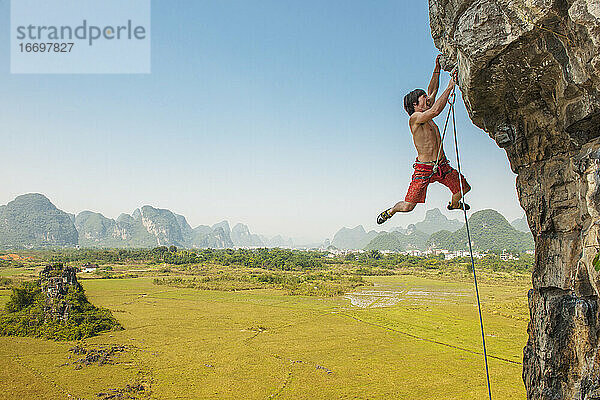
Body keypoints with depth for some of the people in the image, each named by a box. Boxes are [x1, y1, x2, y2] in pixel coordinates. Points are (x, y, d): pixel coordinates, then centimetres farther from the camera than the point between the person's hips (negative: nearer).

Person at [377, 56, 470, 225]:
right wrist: (450, 87, -21)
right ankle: (391, 211, 24)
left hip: (442, 166, 8)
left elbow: (432, 90, 20)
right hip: (424, 169, -8)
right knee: (407, 206, -8)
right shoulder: (415, 118, -13)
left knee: (464, 188, 14)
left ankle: (453, 204, 46)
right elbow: (436, 110, -29)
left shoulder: (426, 116, 12)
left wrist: (437, 69, 9)